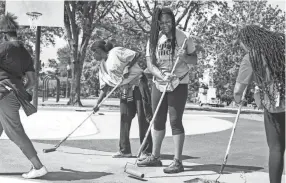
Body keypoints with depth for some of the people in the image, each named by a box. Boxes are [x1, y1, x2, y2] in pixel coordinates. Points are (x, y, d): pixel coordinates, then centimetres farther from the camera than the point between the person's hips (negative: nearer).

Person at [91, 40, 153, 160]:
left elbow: (136, 55, -13)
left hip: (138, 83, -8)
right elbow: (105, 86, 13)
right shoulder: (103, 65, 14)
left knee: (143, 117, -8)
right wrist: (98, 103, 6)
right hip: (125, 89, 8)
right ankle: (125, 150, 14)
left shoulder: (116, 52, -9)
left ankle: (146, 151, -6)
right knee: (124, 118, 5)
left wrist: (127, 67, -21)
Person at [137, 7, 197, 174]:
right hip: (159, 83, 4)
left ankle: (178, 161, 0)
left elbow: (194, 60, -3)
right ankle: (155, 157, 25)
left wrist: (184, 57, -25)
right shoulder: (153, 39, -1)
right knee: (158, 121, 12)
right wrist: (162, 76, -26)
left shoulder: (183, 37, -9)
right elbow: (150, 64, -8)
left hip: (179, 84, -4)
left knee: (175, 121, -7)